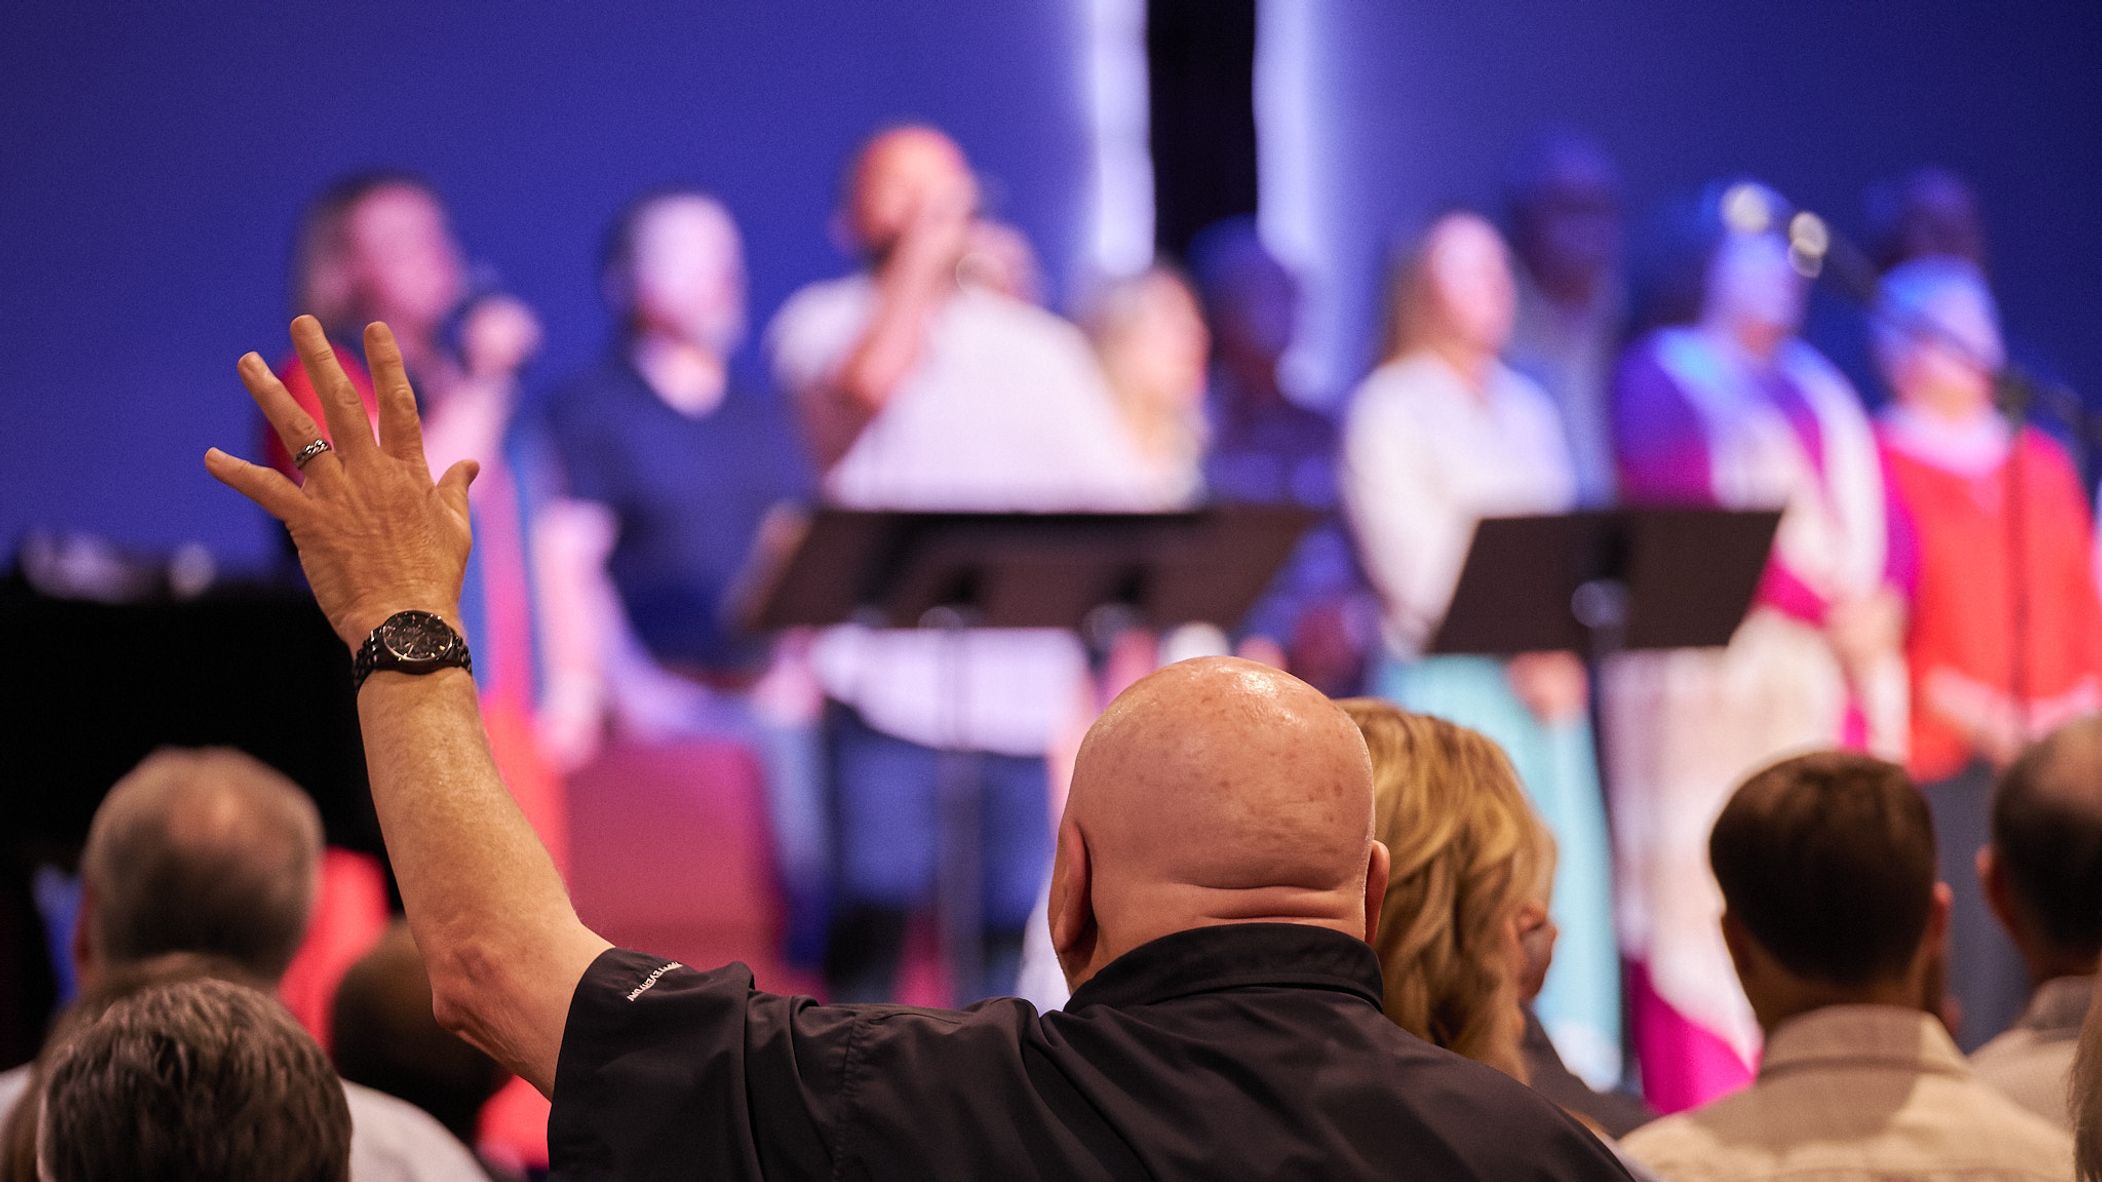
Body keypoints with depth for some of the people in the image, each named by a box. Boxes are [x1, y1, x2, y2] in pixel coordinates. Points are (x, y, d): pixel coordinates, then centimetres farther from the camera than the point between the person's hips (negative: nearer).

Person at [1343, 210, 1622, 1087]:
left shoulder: (1527, 411, 20)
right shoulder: (1390, 407, 1)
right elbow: (1412, 556, -7)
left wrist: (1563, 651, -2)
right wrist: (1519, 655, -12)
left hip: (1544, 677, 6)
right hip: (1449, 676, -6)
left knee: (1568, 857, -2)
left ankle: (1577, 1068, -1)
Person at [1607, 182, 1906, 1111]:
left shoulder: (1820, 390, 24)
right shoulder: (1657, 378, 3)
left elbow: (1879, 507, 16)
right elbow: (1692, 510, -10)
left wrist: (1880, 601, -6)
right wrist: (1828, 605, -15)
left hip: (1835, 675, 6)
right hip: (1713, 676, -6)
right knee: (1706, 897, -11)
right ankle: (1700, 1125, -12)